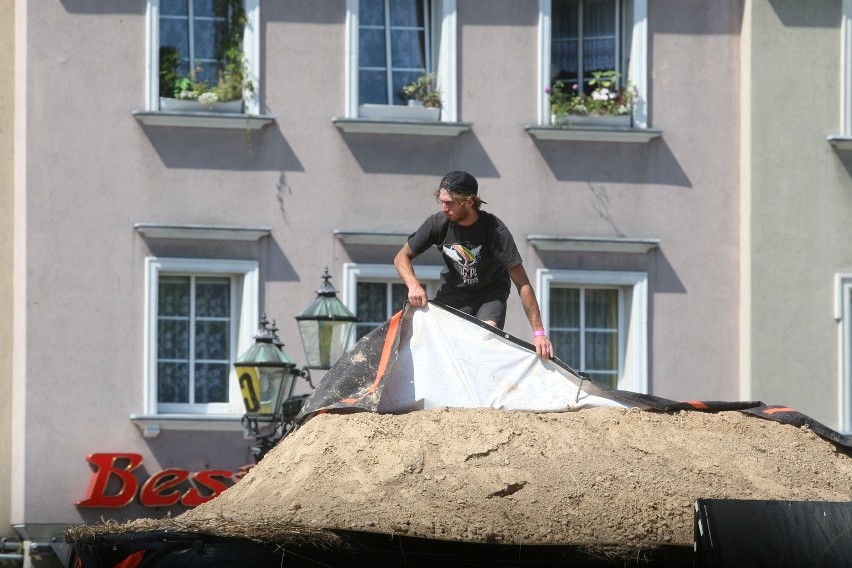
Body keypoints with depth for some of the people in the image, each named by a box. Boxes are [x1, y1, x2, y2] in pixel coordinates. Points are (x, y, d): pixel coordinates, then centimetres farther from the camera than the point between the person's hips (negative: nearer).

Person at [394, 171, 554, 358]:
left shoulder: (494, 229, -30)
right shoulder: (438, 223, -20)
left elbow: (522, 284, -30)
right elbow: (402, 258, -6)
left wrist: (538, 331, -35)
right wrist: (414, 285, -28)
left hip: (491, 292, -3)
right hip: (453, 291, 3)